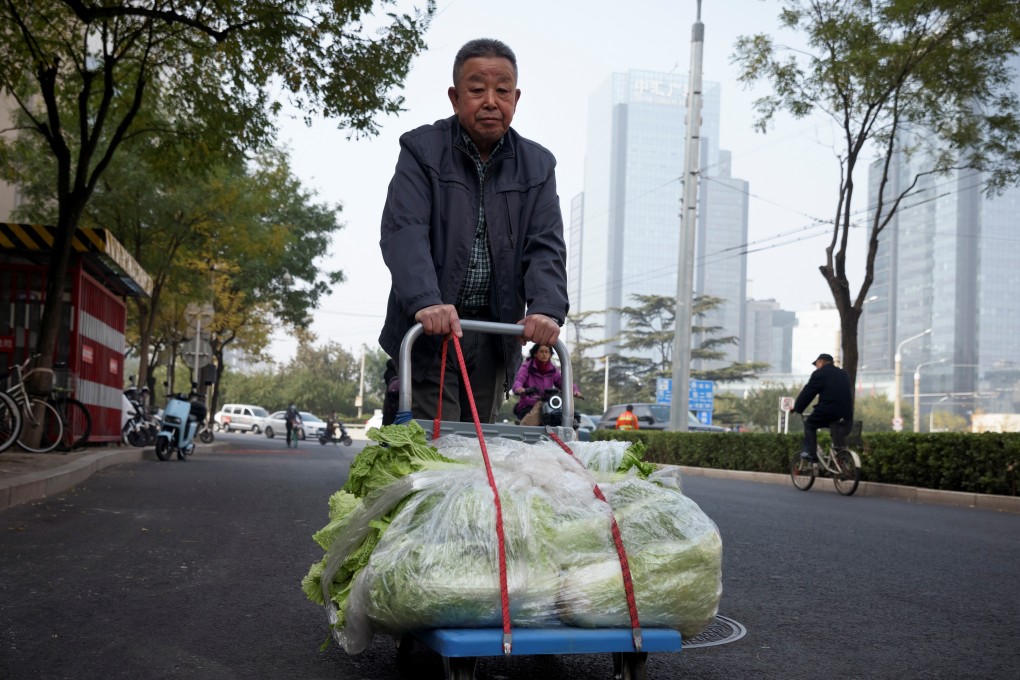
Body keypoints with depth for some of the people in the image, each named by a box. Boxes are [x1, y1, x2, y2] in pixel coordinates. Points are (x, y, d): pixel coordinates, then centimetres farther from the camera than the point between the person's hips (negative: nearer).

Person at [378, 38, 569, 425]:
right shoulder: (421, 150, -3)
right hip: (428, 331, -3)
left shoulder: (536, 165, 7)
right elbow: (403, 232, -16)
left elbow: (545, 247, -1)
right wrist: (425, 301, -33)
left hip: (495, 338, 4)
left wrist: (546, 309, -21)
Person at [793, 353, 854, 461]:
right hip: (846, 413, 6)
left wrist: (797, 409, 10)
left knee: (809, 424, 13)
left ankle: (809, 452, 2)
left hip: (827, 411, -6)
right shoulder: (844, 374, 23)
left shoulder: (819, 373, 1)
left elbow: (807, 393, 1)